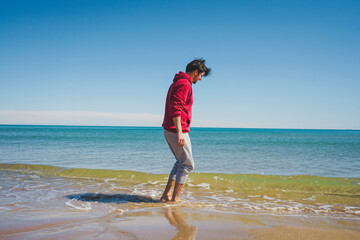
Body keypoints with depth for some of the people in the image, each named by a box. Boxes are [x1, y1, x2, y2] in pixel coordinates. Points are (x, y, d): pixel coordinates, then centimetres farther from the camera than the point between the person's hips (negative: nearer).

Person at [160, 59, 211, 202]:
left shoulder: (177, 82, 20)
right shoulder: (185, 84, -12)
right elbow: (176, 108, -24)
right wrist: (180, 133, -28)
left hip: (169, 130, 10)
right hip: (177, 131, -10)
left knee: (180, 162, 18)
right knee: (187, 164, -1)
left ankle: (166, 195, 19)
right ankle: (175, 199, 4)